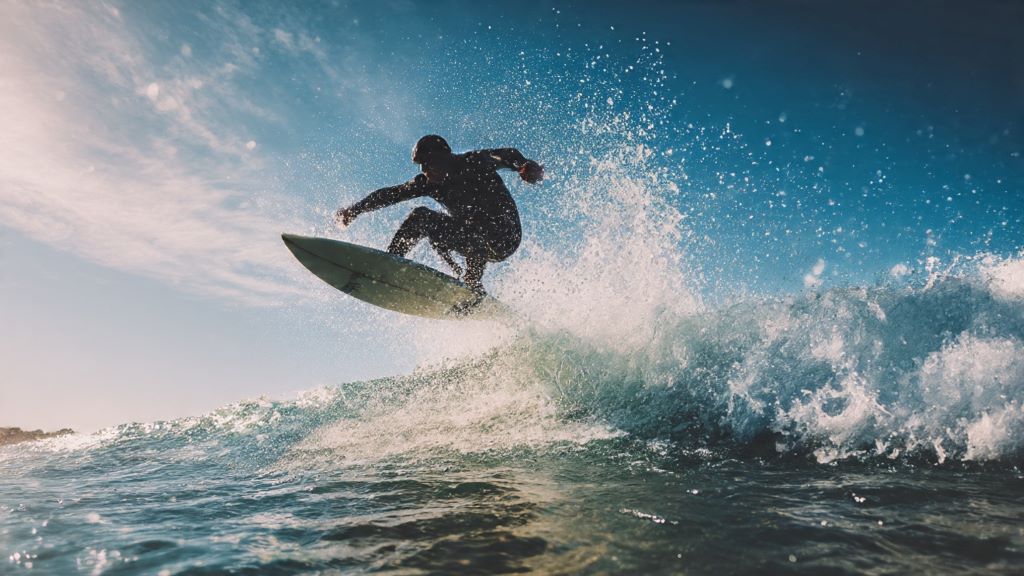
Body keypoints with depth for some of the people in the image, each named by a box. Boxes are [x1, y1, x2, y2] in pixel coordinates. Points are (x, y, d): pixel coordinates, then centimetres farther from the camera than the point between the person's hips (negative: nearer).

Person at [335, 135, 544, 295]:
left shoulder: (473, 163, -9)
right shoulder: (428, 183, 4)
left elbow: (506, 155, -14)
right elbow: (390, 194, 6)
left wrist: (525, 165, -34)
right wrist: (355, 209, 1)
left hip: (506, 235, -5)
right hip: (472, 237, 6)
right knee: (420, 216, -5)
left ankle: (473, 286, -41)